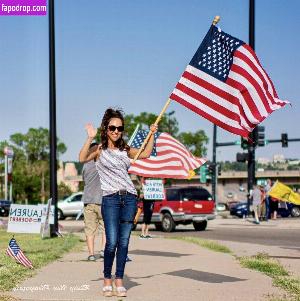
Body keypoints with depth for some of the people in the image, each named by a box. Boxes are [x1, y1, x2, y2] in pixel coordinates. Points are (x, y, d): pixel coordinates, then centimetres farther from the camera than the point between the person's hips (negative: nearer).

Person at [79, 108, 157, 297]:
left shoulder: (125, 150, 18)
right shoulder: (100, 150, 4)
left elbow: (145, 154, 12)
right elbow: (82, 159, -13)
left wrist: (152, 134, 9)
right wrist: (90, 138, -18)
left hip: (129, 198, 4)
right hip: (110, 199, -4)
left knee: (124, 242, 2)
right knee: (112, 242, -10)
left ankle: (119, 280, 10)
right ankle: (107, 280, 7)